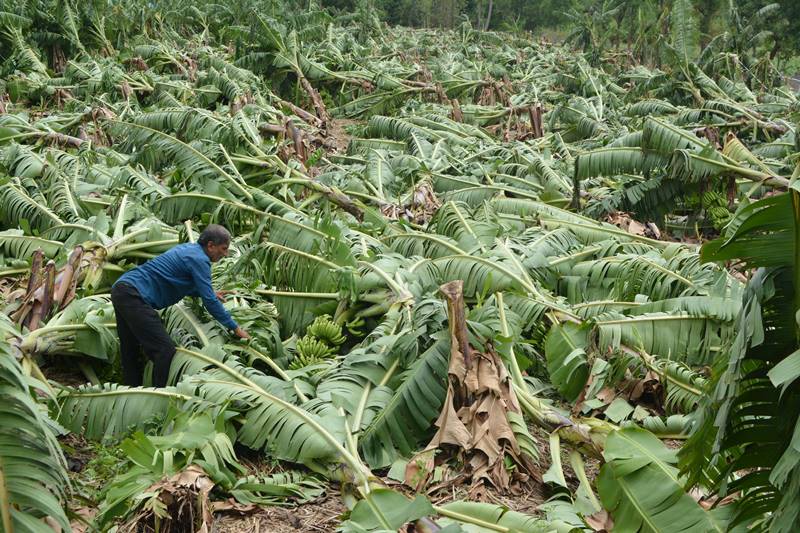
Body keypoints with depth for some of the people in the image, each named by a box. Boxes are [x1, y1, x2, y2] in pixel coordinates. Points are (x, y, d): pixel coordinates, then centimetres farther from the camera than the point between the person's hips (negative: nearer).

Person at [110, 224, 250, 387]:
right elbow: (209, 302, -12)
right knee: (165, 350, -13)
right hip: (134, 295, -11)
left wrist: (209, 293, 33)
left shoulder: (189, 248, 19)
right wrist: (235, 328, -5)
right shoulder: (199, 260, -10)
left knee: (130, 352, 17)